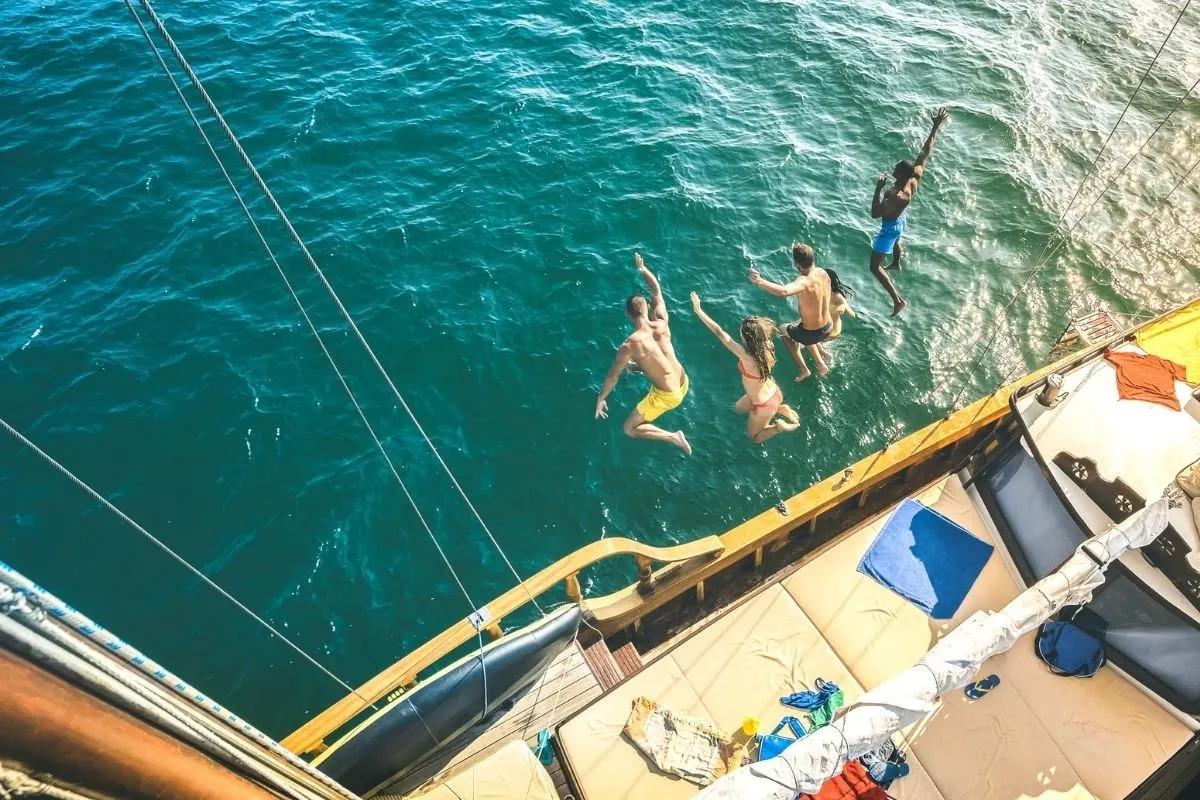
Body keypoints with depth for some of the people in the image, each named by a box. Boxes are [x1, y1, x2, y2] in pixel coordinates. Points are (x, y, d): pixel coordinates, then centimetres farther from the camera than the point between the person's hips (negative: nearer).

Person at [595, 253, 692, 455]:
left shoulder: (629, 345, -26)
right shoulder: (662, 322, -13)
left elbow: (613, 376, -14)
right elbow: (656, 290, 5)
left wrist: (600, 399, 1)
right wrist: (642, 268, 18)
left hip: (667, 395, -7)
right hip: (683, 383, 8)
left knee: (629, 429, 7)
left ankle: (673, 437, 0)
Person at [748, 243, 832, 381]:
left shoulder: (804, 282, -32)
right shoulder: (823, 272, -8)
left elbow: (784, 292, -54)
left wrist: (759, 281, -49)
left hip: (813, 333, -7)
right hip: (829, 327, 7)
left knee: (782, 330, 25)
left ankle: (804, 370, 27)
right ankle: (821, 366, 40)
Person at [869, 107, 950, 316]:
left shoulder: (899, 197, -43)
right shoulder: (916, 176, -21)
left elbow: (875, 214, -40)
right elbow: (925, 151, -10)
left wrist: (878, 189, -41)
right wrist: (936, 127, -3)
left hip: (890, 227, -9)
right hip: (899, 221, 9)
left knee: (875, 266, 0)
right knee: (895, 242, 41)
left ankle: (898, 300, -1)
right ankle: (896, 265, 73)